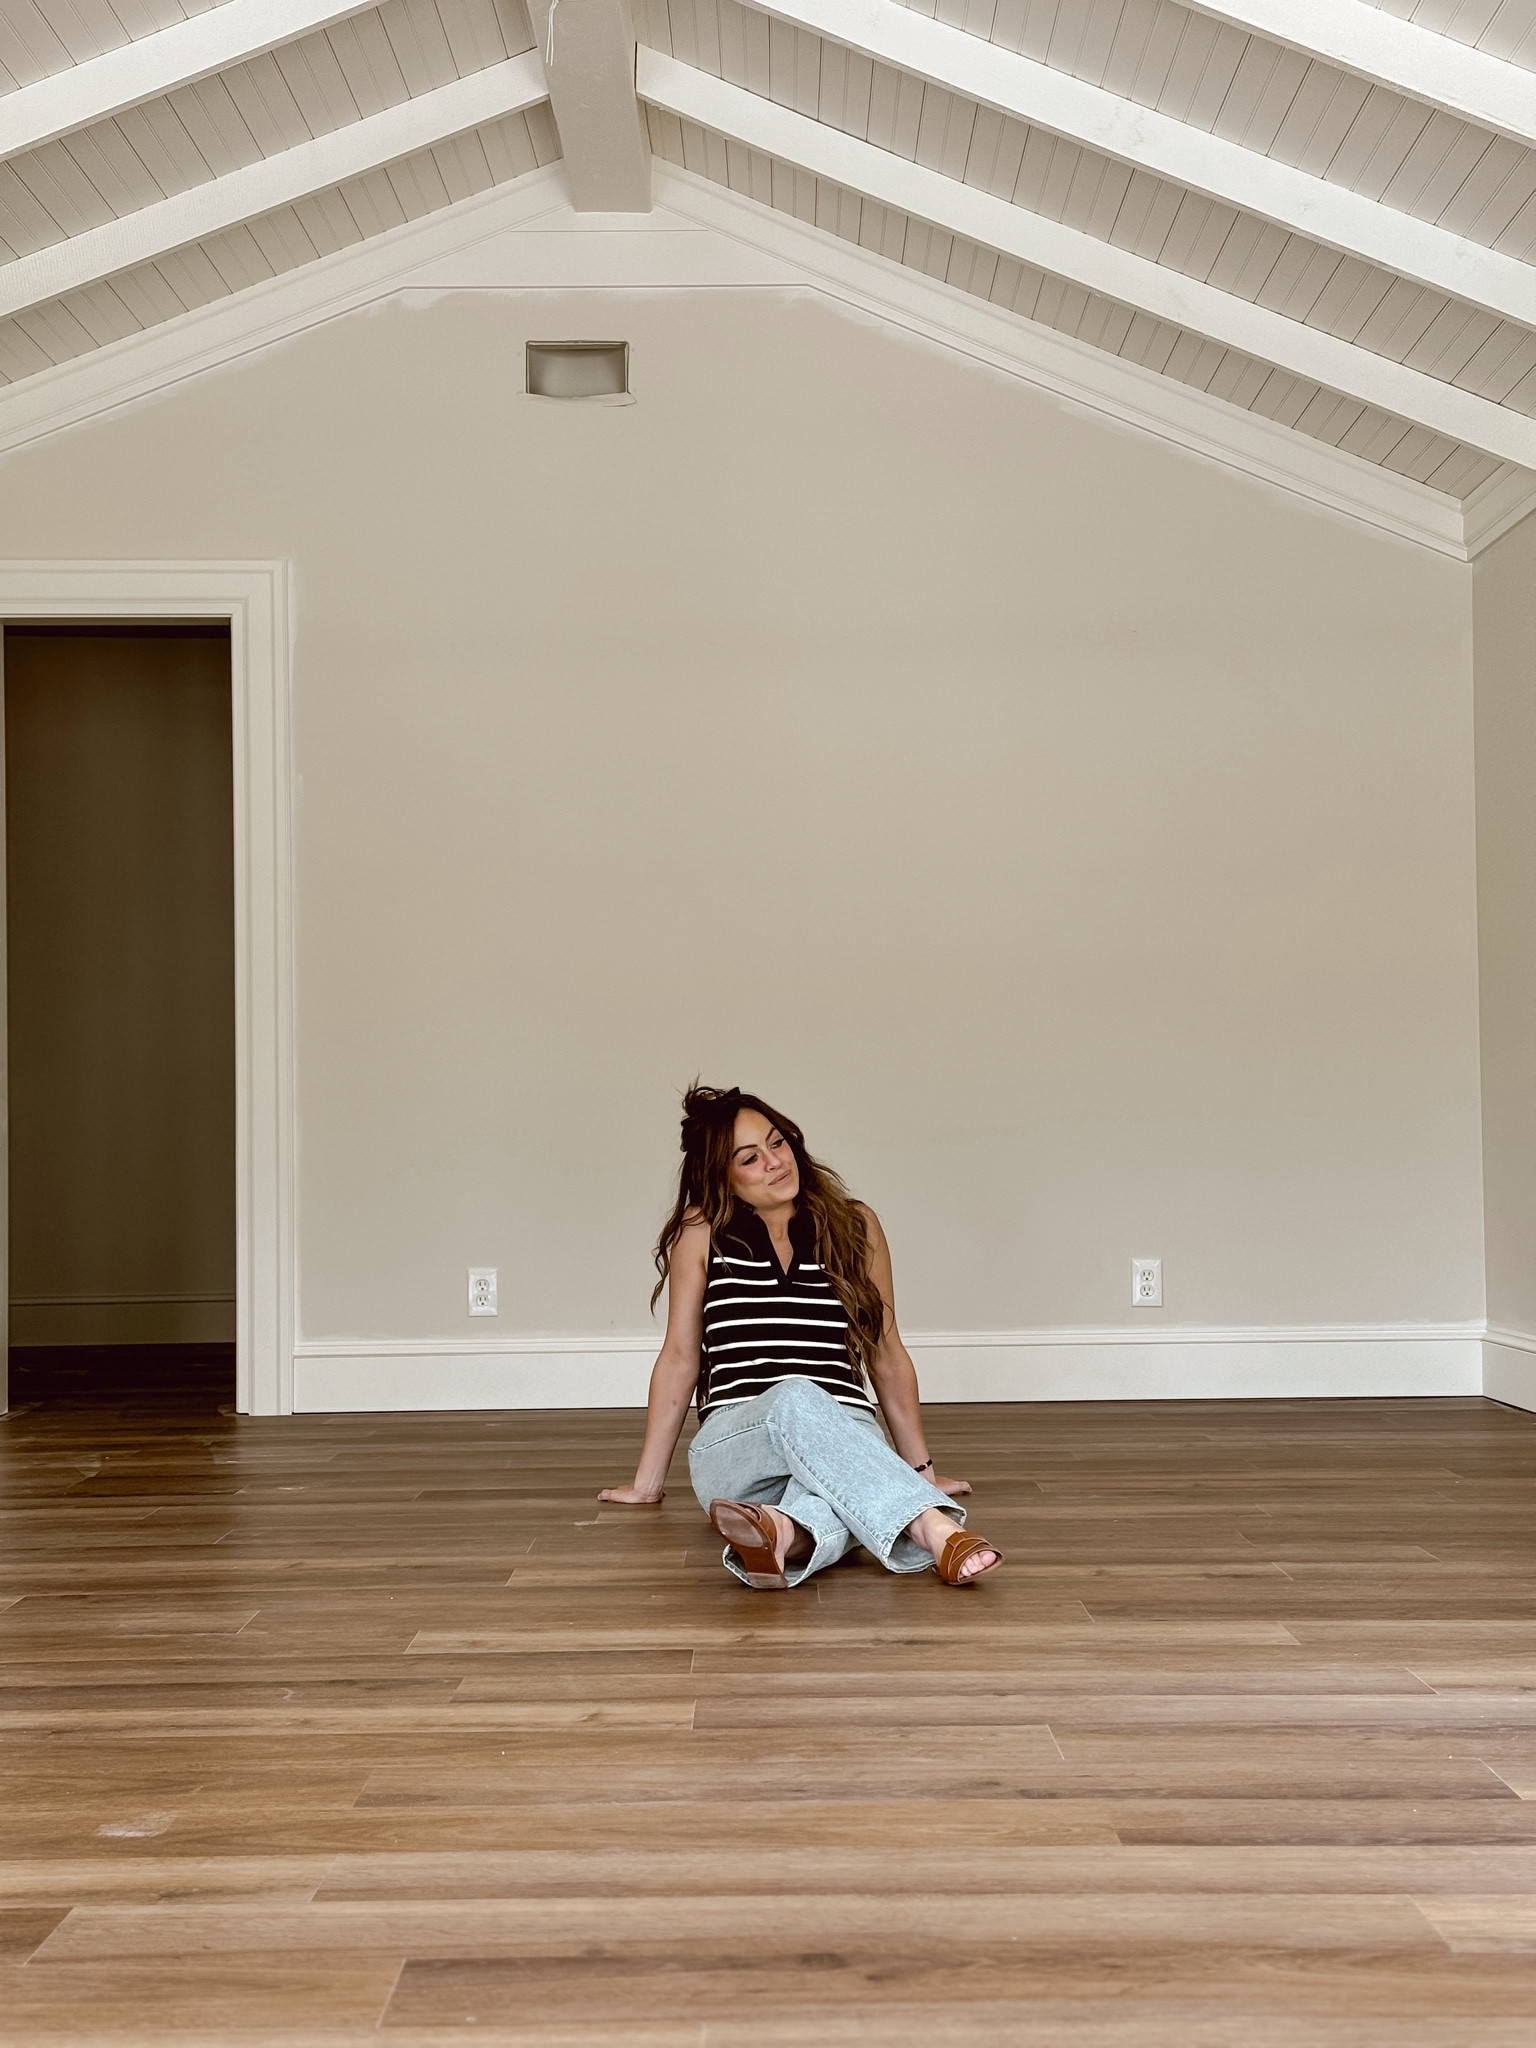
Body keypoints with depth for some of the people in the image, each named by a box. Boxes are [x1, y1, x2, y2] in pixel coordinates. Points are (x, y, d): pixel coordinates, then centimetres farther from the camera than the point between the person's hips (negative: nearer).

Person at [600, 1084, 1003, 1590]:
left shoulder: (855, 1226, 13)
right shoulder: (702, 1234, 8)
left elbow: (888, 1358, 20)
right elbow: (680, 1358, 14)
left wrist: (920, 1470, 25)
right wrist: (647, 1483, 17)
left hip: (848, 1436, 2)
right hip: (734, 1447, -2)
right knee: (795, 1399, -39)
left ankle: (788, 1533, -71)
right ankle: (938, 1533, -58)